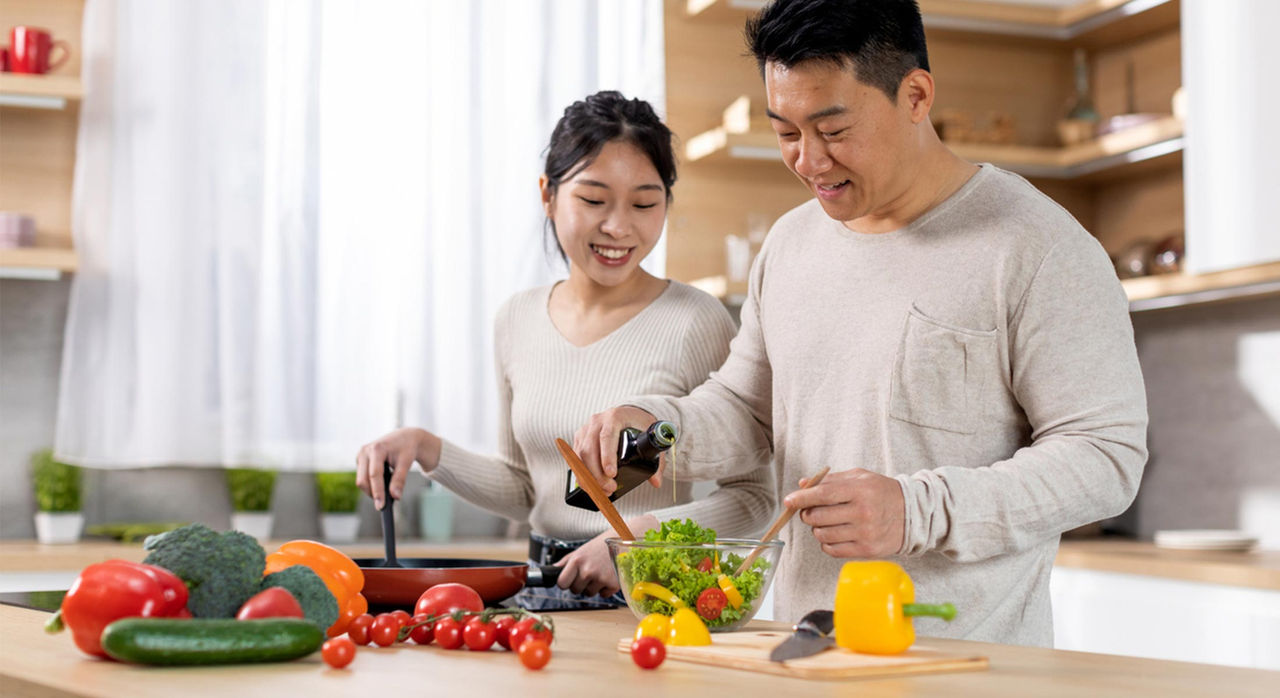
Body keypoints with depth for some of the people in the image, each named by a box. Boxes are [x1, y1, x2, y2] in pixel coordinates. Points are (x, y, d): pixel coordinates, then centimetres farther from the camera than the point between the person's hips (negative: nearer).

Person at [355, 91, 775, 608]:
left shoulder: (695, 323, -6)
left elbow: (752, 496, -2)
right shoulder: (518, 320, 11)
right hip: (544, 590, 5)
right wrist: (427, 450, 8)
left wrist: (641, 535, -14)